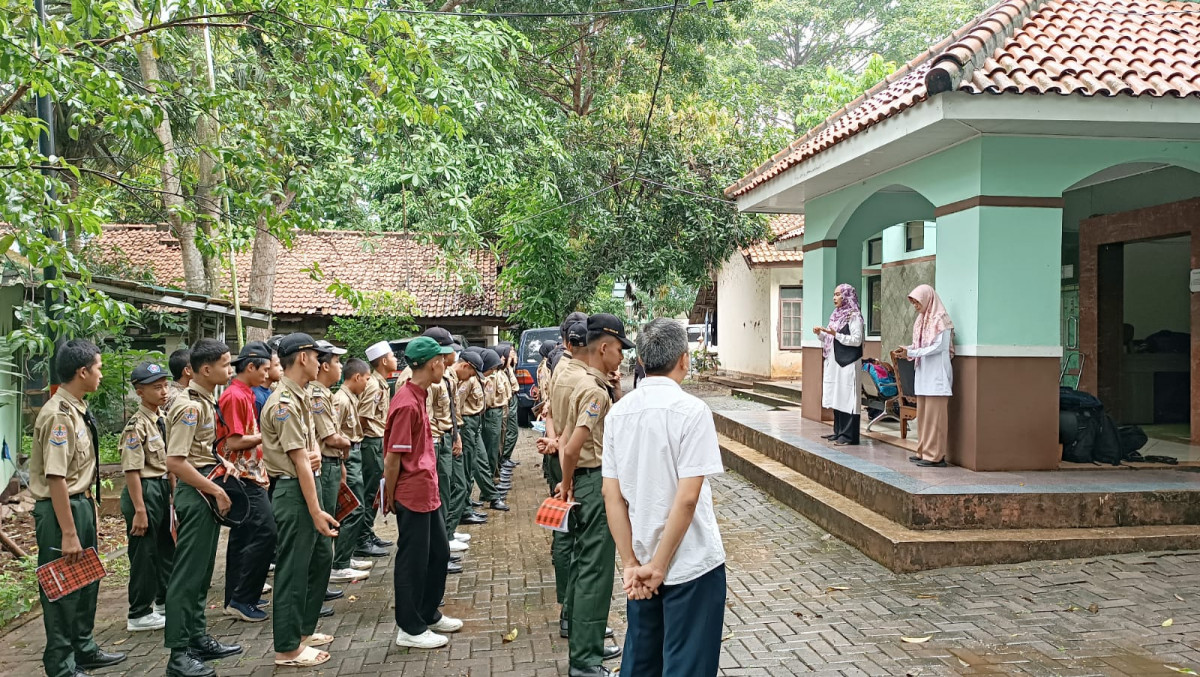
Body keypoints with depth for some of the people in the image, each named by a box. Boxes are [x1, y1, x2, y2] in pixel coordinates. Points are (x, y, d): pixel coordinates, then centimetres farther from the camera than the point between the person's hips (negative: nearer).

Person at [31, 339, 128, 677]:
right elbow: (56, 478, -25)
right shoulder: (59, 415, -22)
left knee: (86, 582, 21)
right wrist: (69, 533, -24)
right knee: (62, 589, 3)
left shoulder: (78, 411, 6)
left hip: (81, 503, 10)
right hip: (60, 508, -10)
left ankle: (83, 649, 38)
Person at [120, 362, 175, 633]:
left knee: (167, 547, 19)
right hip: (144, 490, -9)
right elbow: (132, 470, -20)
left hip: (164, 488, 9)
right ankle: (139, 615, 13)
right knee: (143, 553, 1)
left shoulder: (163, 420, 8)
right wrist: (139, 510, -21)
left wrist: (174, 493, 14)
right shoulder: (137, 426, -17)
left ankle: (165, 601, 35)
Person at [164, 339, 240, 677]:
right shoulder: (189, 406, -18)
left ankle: (198, 639, 27)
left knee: (202, 571, 17)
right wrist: (215, 491, -19)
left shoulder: (206, 402, 11)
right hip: (196, 494, -10)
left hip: (209, 492, 10)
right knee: (188, 573, -3)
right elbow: (175, 462, -23)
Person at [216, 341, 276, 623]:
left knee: (243, 537, 13)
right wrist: (266, 435, -12)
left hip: (248, 476, 10)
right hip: (244, 478, -10)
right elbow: (233, 442, -20)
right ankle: (243, 600, -6)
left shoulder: (245, 395, 15)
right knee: (264, 533, -11)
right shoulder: (234, 396, -15)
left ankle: (237, 597, 21)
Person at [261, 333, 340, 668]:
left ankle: (303, 629, 32)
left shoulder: (300, 397, 11)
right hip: (293, 491, -10)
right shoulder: (285, 402, -19)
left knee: (320, 558, 19)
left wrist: (316, 453, -7)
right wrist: (316, 511, -20)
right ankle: (288, 648, 11)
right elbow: (298, 460, -21)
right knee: (292, 570, 0)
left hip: (305, 487, 10)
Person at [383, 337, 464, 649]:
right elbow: (392, 457, -18)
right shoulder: (407, 404, -21)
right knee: (413, 560, 3)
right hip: (412, 495, -10)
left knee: (439, 553, 19)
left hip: (427, 492, 10)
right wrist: (390, 498, -10)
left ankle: (429, 615, 34)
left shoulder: (418, 397, 10)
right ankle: (410, 629, 16)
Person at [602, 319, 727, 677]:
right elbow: (687, 497, -20)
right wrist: (659, 566, -13)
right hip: (690, 563, -5)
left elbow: (611, 494, -1)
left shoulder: (619, 412, 0)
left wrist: (632, 563, -1)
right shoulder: (691, 410, -16)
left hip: (641, 558, 6)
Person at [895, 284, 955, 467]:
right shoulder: (922, 320, 16)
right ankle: (924, 451, 15)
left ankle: (935, 455, -3)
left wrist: (911, 353, -19)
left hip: (936, 374, -8)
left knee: (934, 414, -7)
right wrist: (906, 350, 1)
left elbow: (938, 347, -16)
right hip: (923, 373, 8)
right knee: (922, 414, 9)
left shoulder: (940, 320, -10)